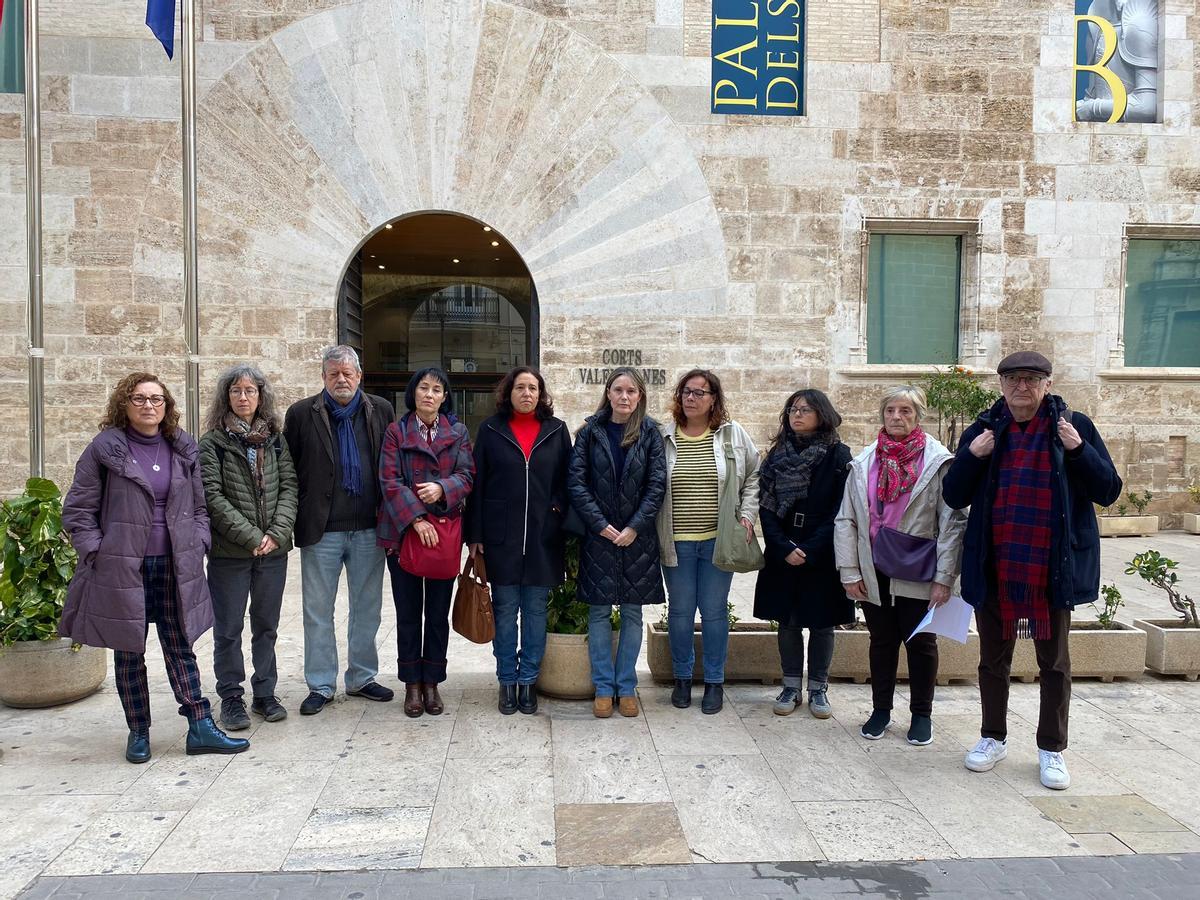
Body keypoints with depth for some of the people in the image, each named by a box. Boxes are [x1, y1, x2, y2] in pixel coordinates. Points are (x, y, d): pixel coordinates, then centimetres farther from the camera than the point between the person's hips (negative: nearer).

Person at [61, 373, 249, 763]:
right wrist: (98, 553, -7)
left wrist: (197, 545, 4)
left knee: (181, 647, 7)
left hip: (174, 567, 3)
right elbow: (77, 511, -1)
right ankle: (138, 732, 21)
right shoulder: (105, 449, -3)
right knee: (128, 652, 8)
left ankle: (200, 728, 10)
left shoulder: (183, 448, 8)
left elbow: (199, 505, 14)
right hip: (121, 568, -3)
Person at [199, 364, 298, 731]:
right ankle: (231, 698, 18)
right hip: (229, 550, -3)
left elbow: (290, 487, 2)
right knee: (229, 628, 5)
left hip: (273, 549, 3)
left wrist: (277, 532, -12)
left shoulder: (275, 439, 8)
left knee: (266, 626, 12)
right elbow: (213, 496, -10)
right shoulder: (213, 442, -2)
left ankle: (265, 694, 23)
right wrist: (251, 536, -15)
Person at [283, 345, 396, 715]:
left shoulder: (381, 411, 5)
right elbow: (288, 470, 0)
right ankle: (321, 686, 19)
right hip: (321, 531, -1)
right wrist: (296, 520, -5)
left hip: (369, 528, 2)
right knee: (318, 611, 6)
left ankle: (362, 678, 27)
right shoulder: (301, 414, 0)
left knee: (367, 608, 12)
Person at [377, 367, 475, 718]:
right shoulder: (396, 432, 3)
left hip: (445, 532, 1)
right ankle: (412, 685, 17)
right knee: (408, 613, 6)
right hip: (402, 531, -1)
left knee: (438, 613, 8)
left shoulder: (458, 432, 8)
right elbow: (389, 481, -7)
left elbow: (467, 475, 1)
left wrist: (442, 488, -20)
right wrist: (416, 519, -18)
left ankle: (432, 683, 19)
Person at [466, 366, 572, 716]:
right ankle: (507, 680, 18)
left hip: (543, 538, 1)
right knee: (504, 611, 6)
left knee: (535, 611, 7)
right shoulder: (490, 430, 4)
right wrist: (475, 535, -2)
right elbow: (477, 485, 3)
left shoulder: (557, 431, 6)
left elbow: (566, 482, 8)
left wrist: (564, 526, -3)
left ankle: (528, 680, 19)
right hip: (501, 536, 0)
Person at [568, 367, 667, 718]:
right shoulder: (590, 432, 1)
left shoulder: (650, 433, 1)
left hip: (637, 537, 0)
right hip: (598, 535, 0)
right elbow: (576, 482, -3)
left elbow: (657, 484, -3)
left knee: (632, 613, 7)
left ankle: (626, 686, 18)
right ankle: (603, 687, 15)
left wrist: (635, 527, -11)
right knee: (599, 613, 5)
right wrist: (600, 524, -11)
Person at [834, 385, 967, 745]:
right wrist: (850, 572, -2)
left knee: (920, 642, 10)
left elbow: (952, 522, -8)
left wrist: (944, 577, -13)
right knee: (882, 641, 14)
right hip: (875, 572, 3)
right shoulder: (864, 462, 3)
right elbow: (846, 519, 3)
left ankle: (921, 714, 26)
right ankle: (881, 710, 28)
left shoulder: (938, 461, -6)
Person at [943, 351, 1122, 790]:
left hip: (1054, 567, -2)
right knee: (993, 657, 14)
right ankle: (993, 738, 31)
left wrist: (1078, 451, -19)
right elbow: (954, 497, 0)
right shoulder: (983, 430, 2)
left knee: (1054, 661, 11)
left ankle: (1052, 749, 26)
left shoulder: (1074, 427, -3)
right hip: (994, 567, 2)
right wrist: (972, 456, -15)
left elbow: (1108, 491, -5)